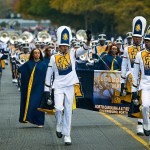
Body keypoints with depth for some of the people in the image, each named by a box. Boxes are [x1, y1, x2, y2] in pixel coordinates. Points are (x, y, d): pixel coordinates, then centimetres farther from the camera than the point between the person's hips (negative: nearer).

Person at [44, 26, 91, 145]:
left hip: (70, 86, 1)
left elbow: (83, 50, -14)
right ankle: (59, 125, 12)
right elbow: (49, 74, 5)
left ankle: (67, 135, 11)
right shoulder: (54, 58, 1)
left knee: (68, 111, 4)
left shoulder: (72, 54, 2)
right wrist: (47, 89, 3)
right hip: (58, 87, -1)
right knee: (59, 108, -18)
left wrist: (88, 40, -34)